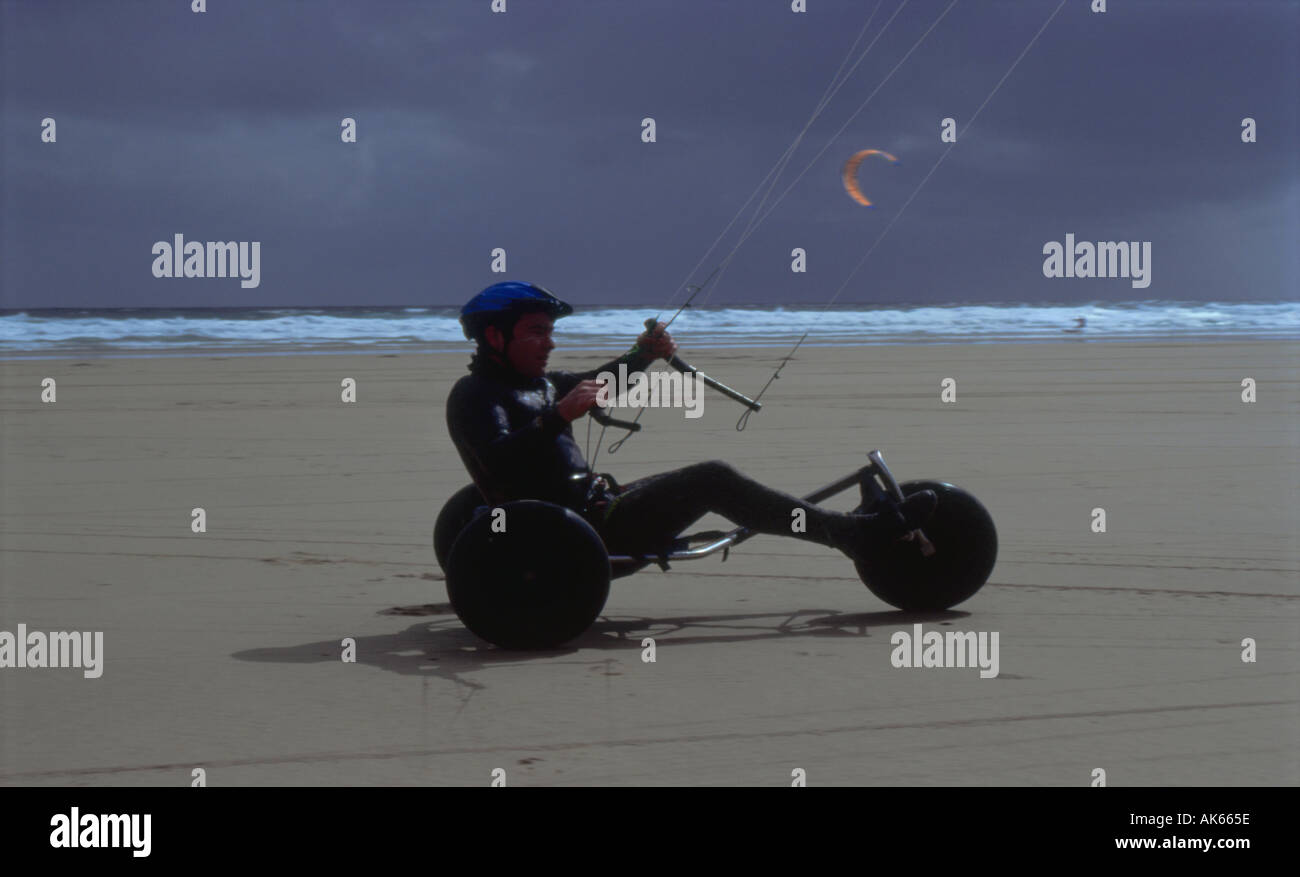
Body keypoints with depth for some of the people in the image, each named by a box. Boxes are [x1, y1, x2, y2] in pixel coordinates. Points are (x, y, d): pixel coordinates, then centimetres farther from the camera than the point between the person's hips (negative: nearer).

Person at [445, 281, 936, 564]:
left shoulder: (534, 385, 19)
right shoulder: (475, 394, -10)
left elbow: (594, 384, 36)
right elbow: (499, 463, -27)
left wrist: (643, 354, 19)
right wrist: (556, 417, -38)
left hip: (595, 504, 10)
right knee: (713, 480, -17)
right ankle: (856, 535, -14)